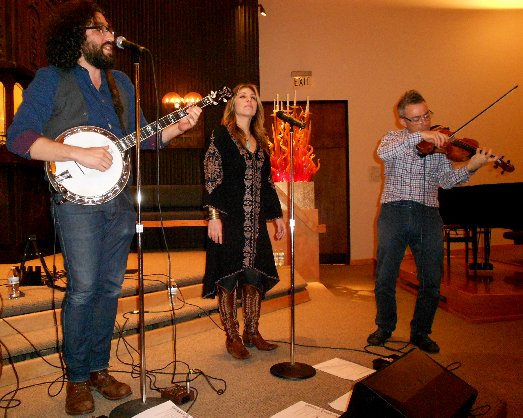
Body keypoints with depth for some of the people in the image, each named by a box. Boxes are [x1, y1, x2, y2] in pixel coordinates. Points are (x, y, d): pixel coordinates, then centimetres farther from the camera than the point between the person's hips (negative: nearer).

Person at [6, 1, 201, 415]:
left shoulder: (121, 82, 17)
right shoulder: (51, 79, -1)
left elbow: (141, 136, 18)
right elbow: (18, 137, -9)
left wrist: (178, 127, 2)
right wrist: (79, 153, -20)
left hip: (121, 198, 6)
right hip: (77, 199, -5)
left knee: (110, 287, 9)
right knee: (83, 288, -5)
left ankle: (98, 368, 24)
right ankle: (77, 379, 15)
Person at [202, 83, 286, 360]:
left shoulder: (260, 141, 17)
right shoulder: (221, 135, -1)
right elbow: (211, 178, -8)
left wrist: (276, 215, 15)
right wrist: (214, 215, -16)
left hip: (255, 220, 6)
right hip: (229, 218, -6)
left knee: (256, 275, 9)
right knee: (228, 277, 1)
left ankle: (251, 332, 24)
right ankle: (232, 337, 15)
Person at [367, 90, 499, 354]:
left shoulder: (439, 144, 12)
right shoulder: (394, 139, 8)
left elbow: (446, 180, 0)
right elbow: (383, 153, -17)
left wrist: (470, 167, -18)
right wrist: (419, 136, -24)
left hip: (428, 215, 2)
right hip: (394, 213, -2)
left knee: (431, 281, 4)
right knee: (384, 278, 2)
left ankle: (421, 332, 24)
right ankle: (385, 327, 24)